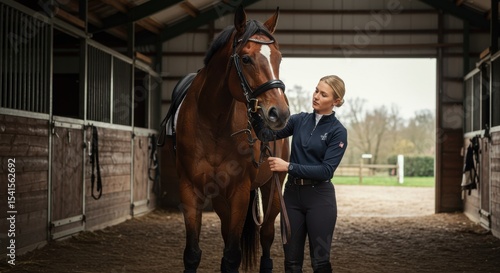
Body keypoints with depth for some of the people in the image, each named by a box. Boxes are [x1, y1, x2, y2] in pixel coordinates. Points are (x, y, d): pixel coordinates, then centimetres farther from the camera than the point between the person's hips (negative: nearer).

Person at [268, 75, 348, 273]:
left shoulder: (337, 131, -7)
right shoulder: (299, 120, 8)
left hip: (319, 197, -4)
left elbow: (326, 170, -16)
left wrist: (289, 167, -21)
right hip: (292, 194, 5)